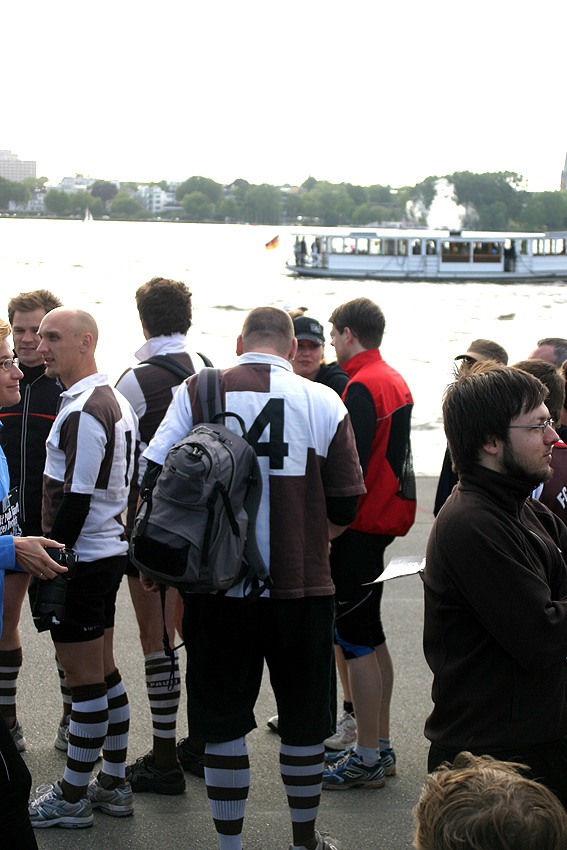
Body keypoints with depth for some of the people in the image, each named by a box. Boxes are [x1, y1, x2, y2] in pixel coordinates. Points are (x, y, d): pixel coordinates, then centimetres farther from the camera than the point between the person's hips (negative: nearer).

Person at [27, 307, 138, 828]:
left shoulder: (82, 413, -19)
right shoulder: (116, 403, 12)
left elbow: (76, 500, -23)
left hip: (81, 559, -10)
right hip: (111, 552, 10)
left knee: (85, 682, -1)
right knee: (105, 674, 16)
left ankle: (72, 799, 8)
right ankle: (113, 785, 24)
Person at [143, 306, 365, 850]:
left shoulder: (196, 393, -2)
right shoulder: (323, 402, -3)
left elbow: (154, 479, -5)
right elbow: (344, 507, -2)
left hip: (219, 583, 0)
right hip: (302, 587, 0)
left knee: (222, 722, 11)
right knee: (304, 722, 14)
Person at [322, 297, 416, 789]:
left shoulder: (363, 387, -16)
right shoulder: (395, 381, 14)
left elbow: (350, 466, -22)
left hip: (361, 527, -10)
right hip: (388, 519, 10)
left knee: (356, 642, -5)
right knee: (371, 638, 16)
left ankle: (367, 760, 0)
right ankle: (380, 747, 23)